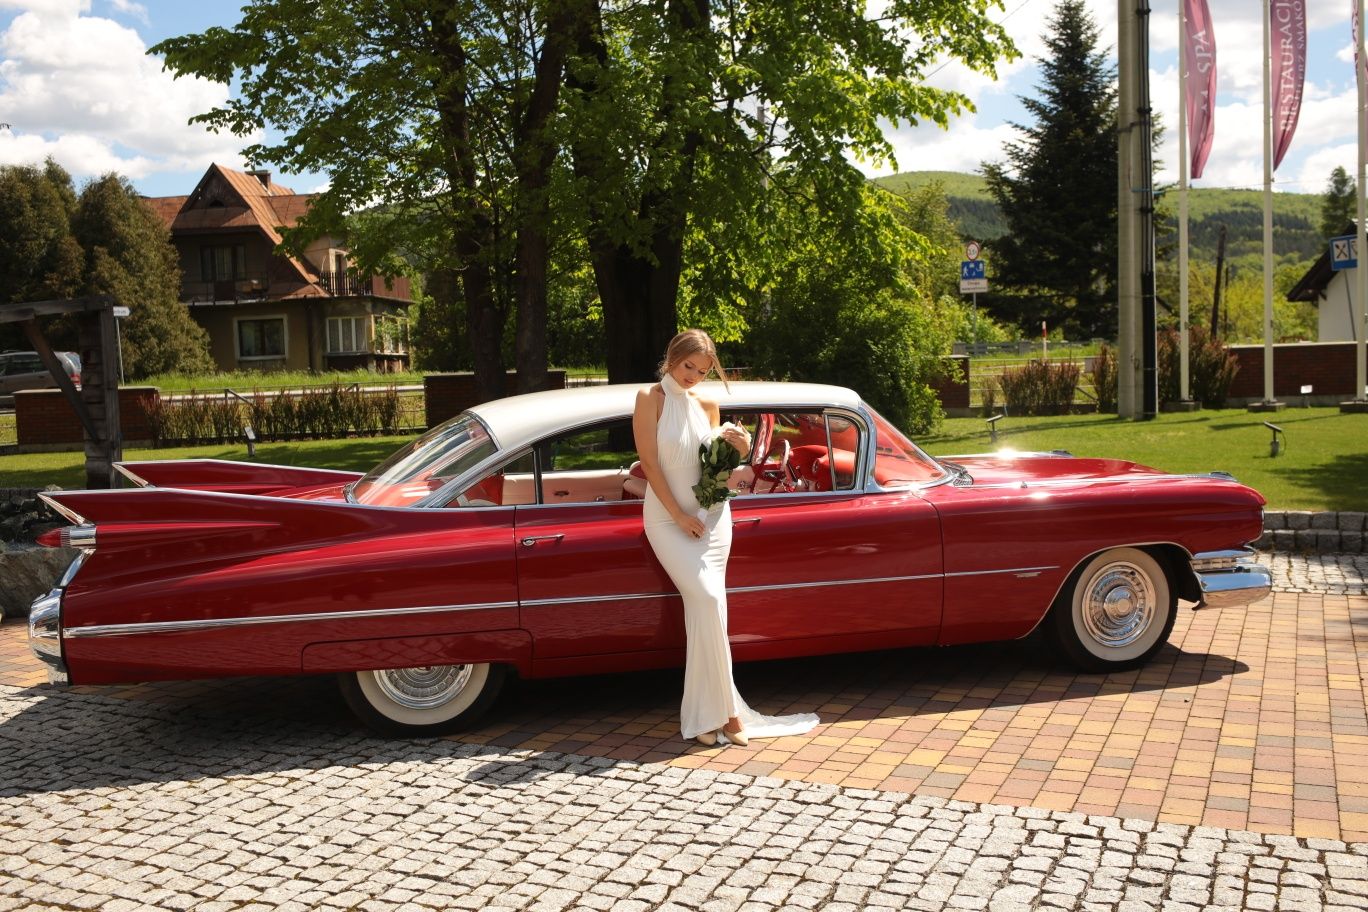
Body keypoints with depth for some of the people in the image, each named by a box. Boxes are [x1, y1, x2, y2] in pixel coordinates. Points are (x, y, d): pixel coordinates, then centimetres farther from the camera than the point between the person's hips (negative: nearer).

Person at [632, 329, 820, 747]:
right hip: (667, 516, -4)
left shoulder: (708, 405, 8)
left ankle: (705, 715, 6)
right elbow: (650, 462, -10)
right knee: (708, 599, -18)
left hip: (712, 513, 4)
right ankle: (725, 710, -8)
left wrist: (738, 449, -6)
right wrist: (680, 516, -13)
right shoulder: (650, 398, -5)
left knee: (703, 607, -1)